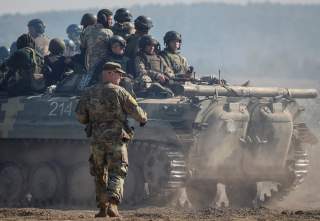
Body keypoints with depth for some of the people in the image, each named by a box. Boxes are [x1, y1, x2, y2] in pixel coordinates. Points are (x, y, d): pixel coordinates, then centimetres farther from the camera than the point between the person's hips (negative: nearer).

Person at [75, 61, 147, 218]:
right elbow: (135, 111, -5)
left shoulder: (89, 93, 6)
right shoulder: (118, 92, -5)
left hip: (96, 139, 4)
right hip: (116, 138, -4)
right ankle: (112, 204, -23)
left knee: (99, 173, 17)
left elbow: (80, 117, 6)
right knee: (117, 173, -3)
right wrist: (143, 119, 16)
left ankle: (102, 207, 18)